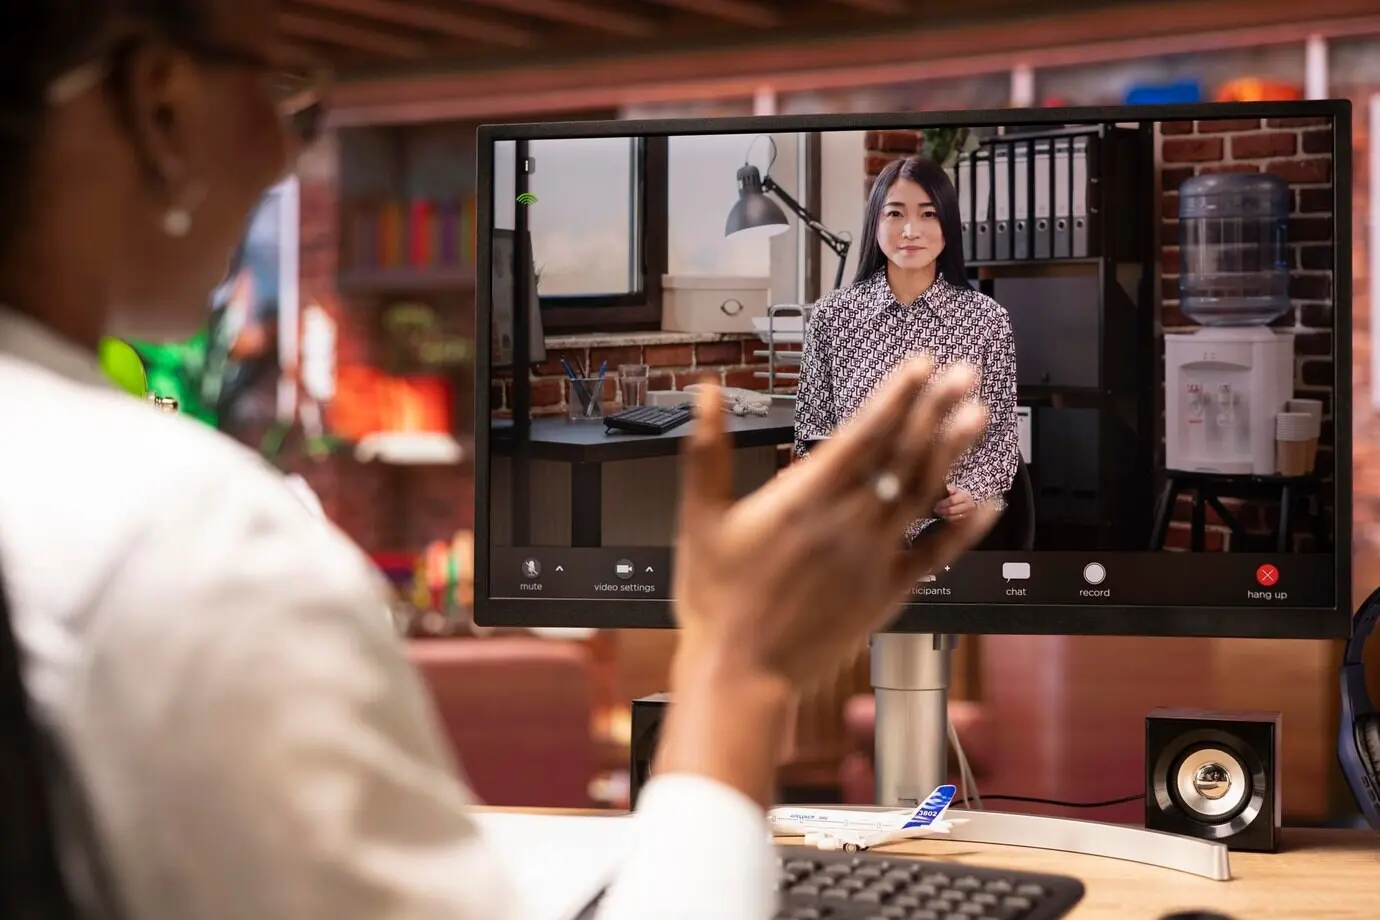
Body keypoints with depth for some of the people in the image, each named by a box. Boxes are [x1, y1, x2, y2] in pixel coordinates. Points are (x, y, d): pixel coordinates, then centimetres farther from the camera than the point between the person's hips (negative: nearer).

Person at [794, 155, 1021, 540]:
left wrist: (974, 494, -11)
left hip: (951, 527, 1)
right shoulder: (832, 314, 5)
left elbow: (1000, 432, 7)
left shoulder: (986, 319, 3)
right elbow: (813, 430, 10)